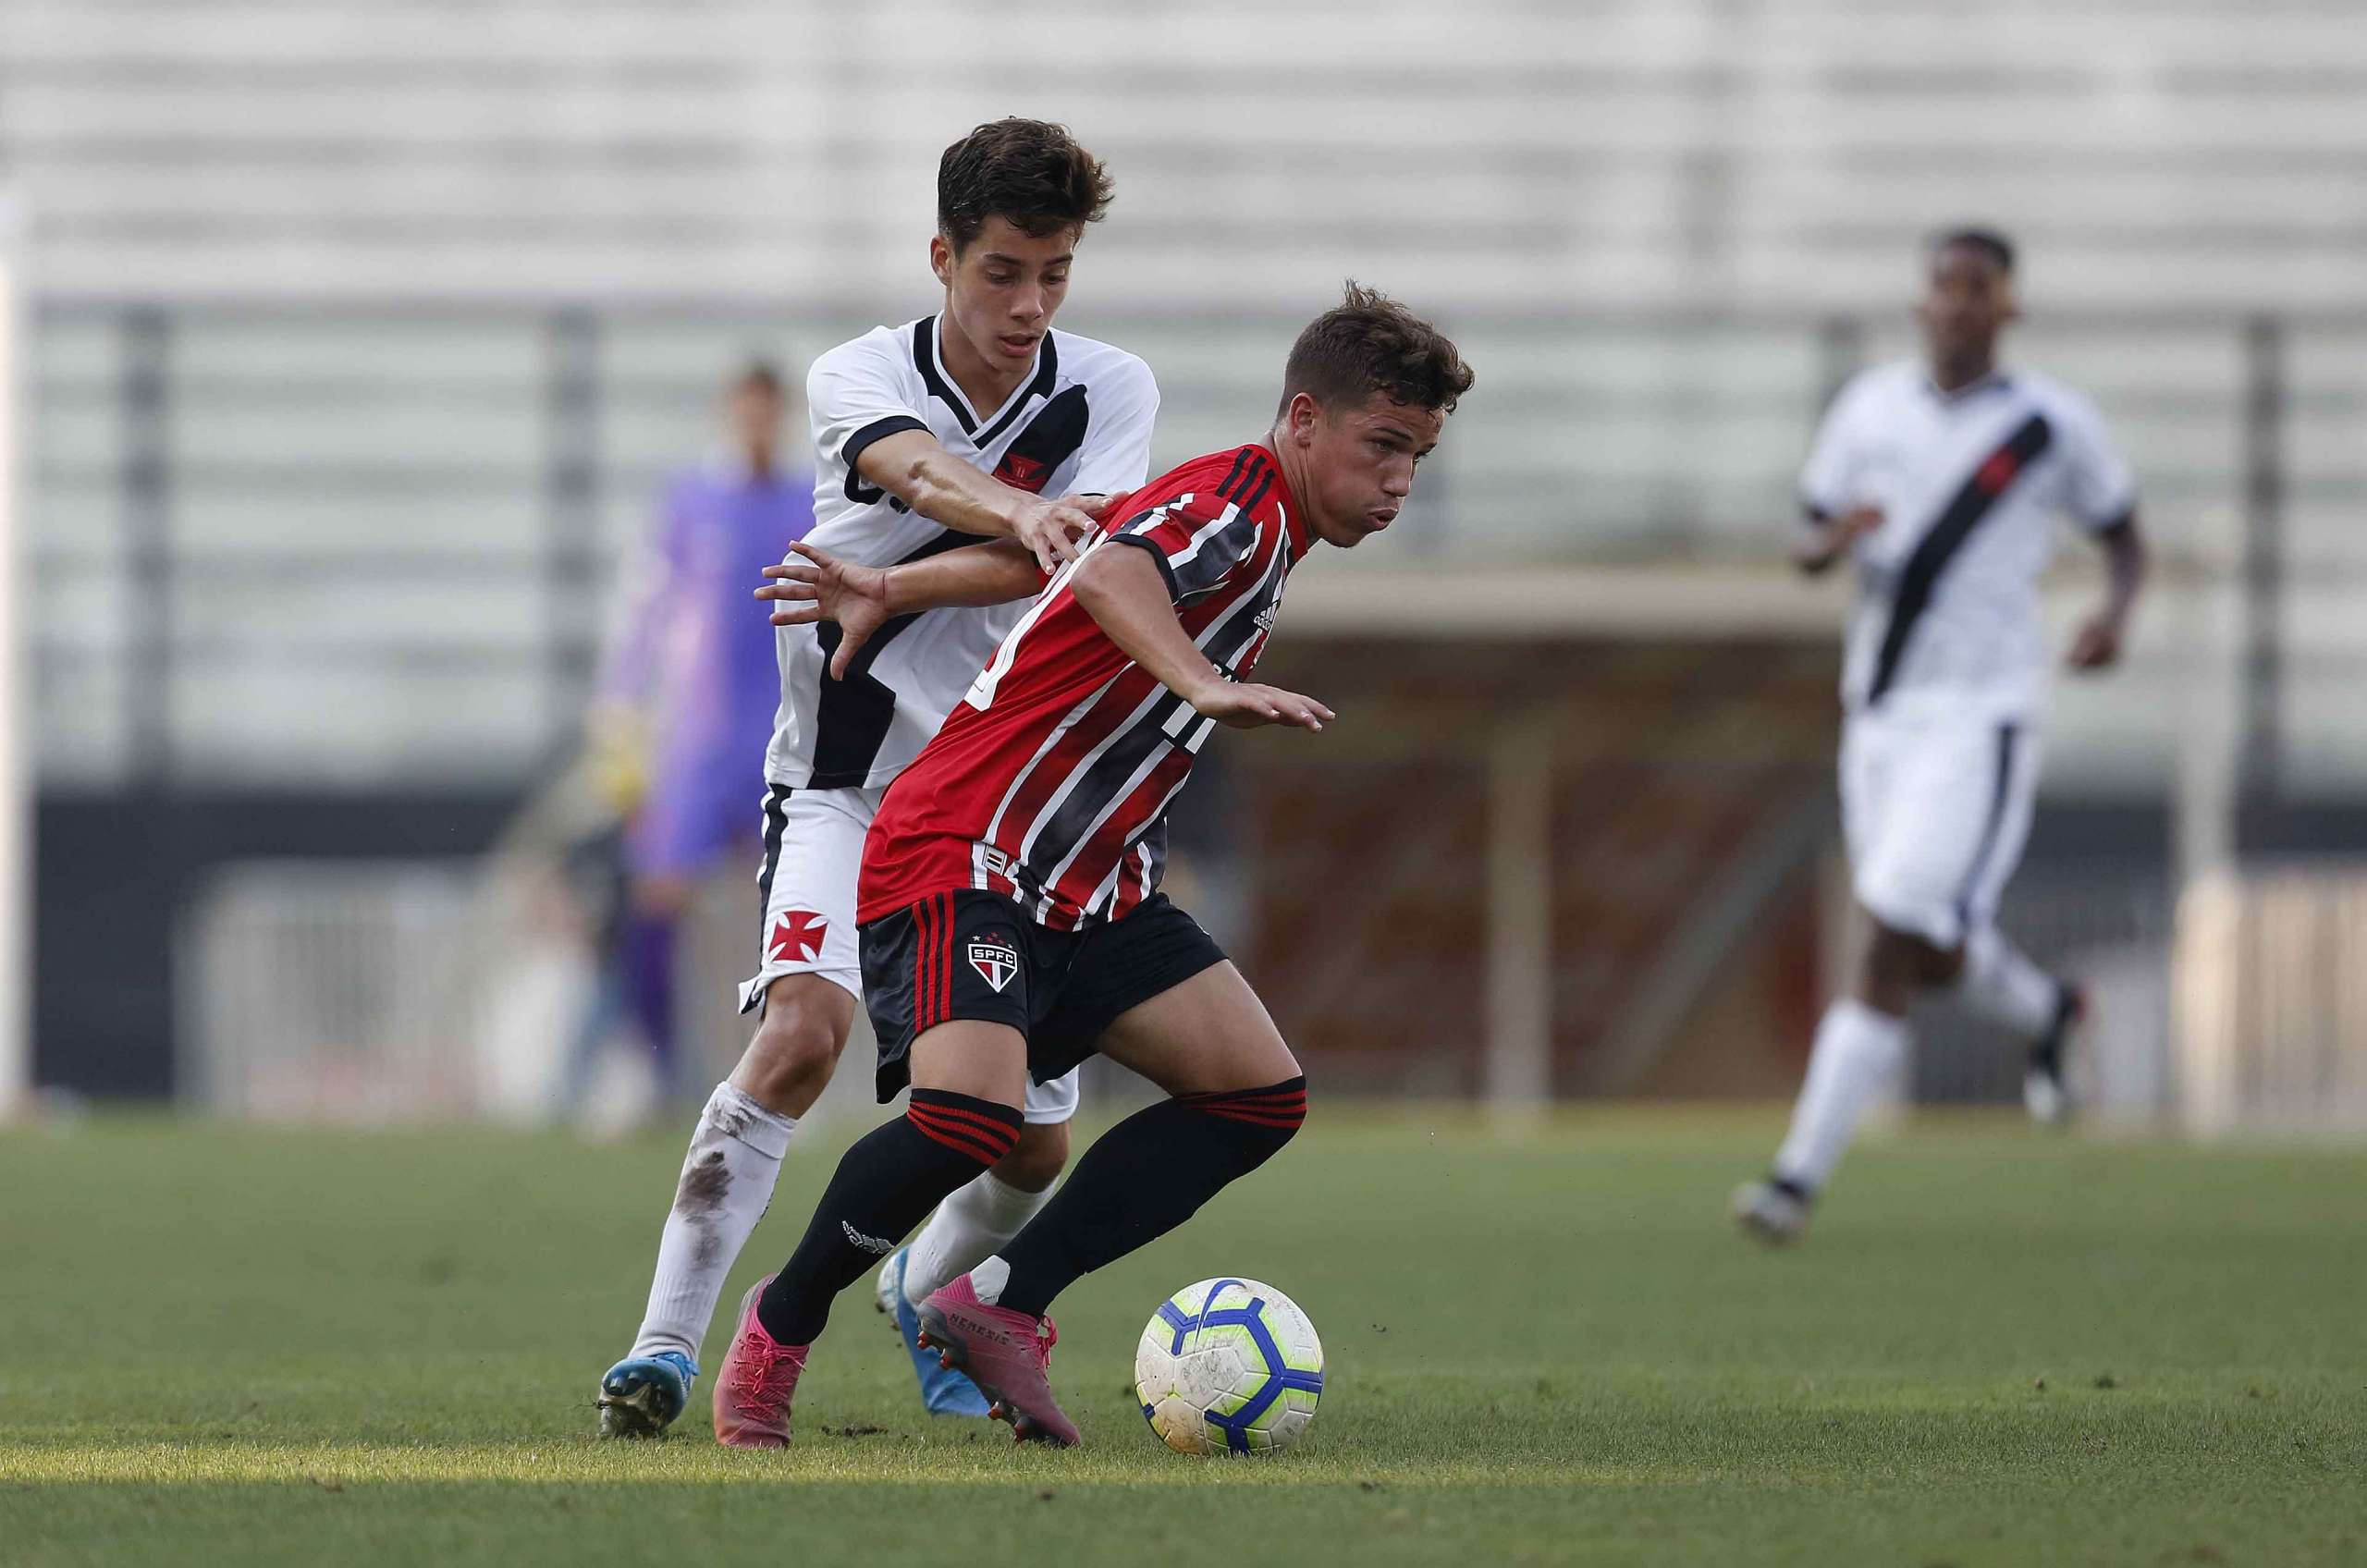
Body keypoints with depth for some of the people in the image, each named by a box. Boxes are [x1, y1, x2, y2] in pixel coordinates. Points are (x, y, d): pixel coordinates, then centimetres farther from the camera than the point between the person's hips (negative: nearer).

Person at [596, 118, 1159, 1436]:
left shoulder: (1112, 392, -4)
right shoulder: (859, 377, -10)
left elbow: (1096, 555, -22)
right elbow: (920, 473, -34)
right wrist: (1012, 511, -58)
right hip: (846, 783, -3)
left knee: (1033, 1145, 5)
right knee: (804, 1028, -28)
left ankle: (929, 1290, 39)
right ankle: (666, 1349, -24)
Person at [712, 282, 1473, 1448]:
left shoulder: (1255, 523, 13)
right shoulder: (1235, 508, -17)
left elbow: (1049, 556, 23)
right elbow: (1113, 575, -40)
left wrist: (890, 593, 30)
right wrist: (1204, 683, -55)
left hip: (1088, 883, 10)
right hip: (963, 859, -10)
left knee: (1260, 1097, -3)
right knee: (971, 1112, -30)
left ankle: (1002, 1306, -2)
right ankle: (782, 1321, -4)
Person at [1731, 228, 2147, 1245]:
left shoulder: (2054, 426, -1)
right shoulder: (1870, 410, 8)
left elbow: (2125, 539, 11)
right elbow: (1807, 552, 13)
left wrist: (2117, 611, -11)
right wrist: (1832, 539, -12)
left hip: (1981, 715, -5)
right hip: (1880, 713, 5)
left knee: (1894, 951, -15)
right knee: (1934, 959, 13)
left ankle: (1799, 1178, -15)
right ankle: (2046, 1013, 47)